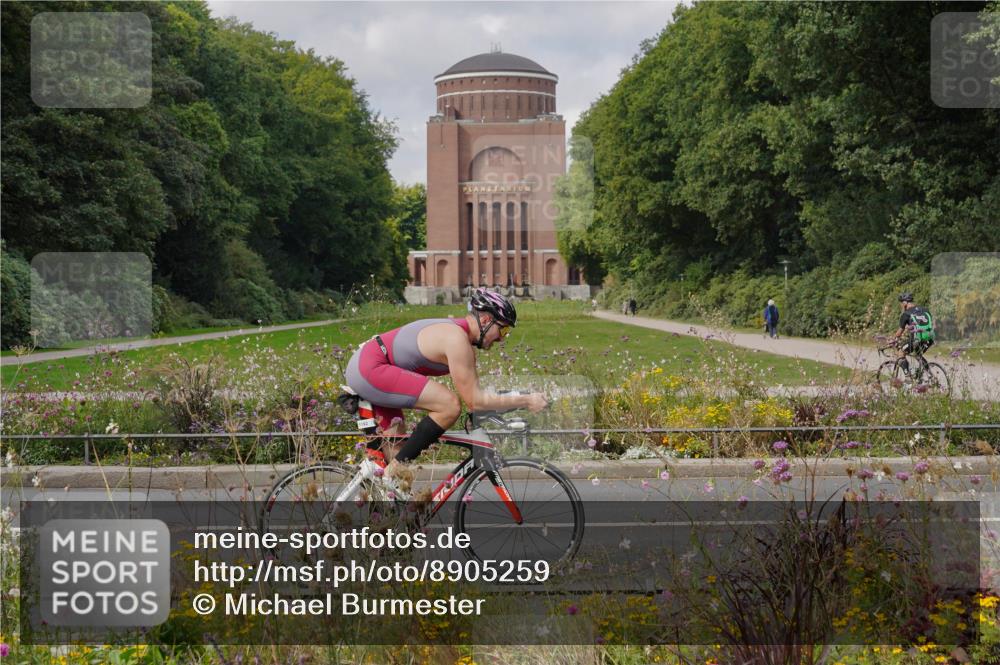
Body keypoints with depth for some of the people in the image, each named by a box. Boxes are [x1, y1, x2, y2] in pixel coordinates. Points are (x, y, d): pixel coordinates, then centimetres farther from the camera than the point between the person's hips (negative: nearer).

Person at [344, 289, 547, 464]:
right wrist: (526, 401, -14)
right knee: (450, 406, -20)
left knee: (395, 451, 16)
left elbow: (472, 391, 17)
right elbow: (474, 401, -19)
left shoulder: (455, 331, 11)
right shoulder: (457, 340, -19)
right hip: (371, 369, -11)